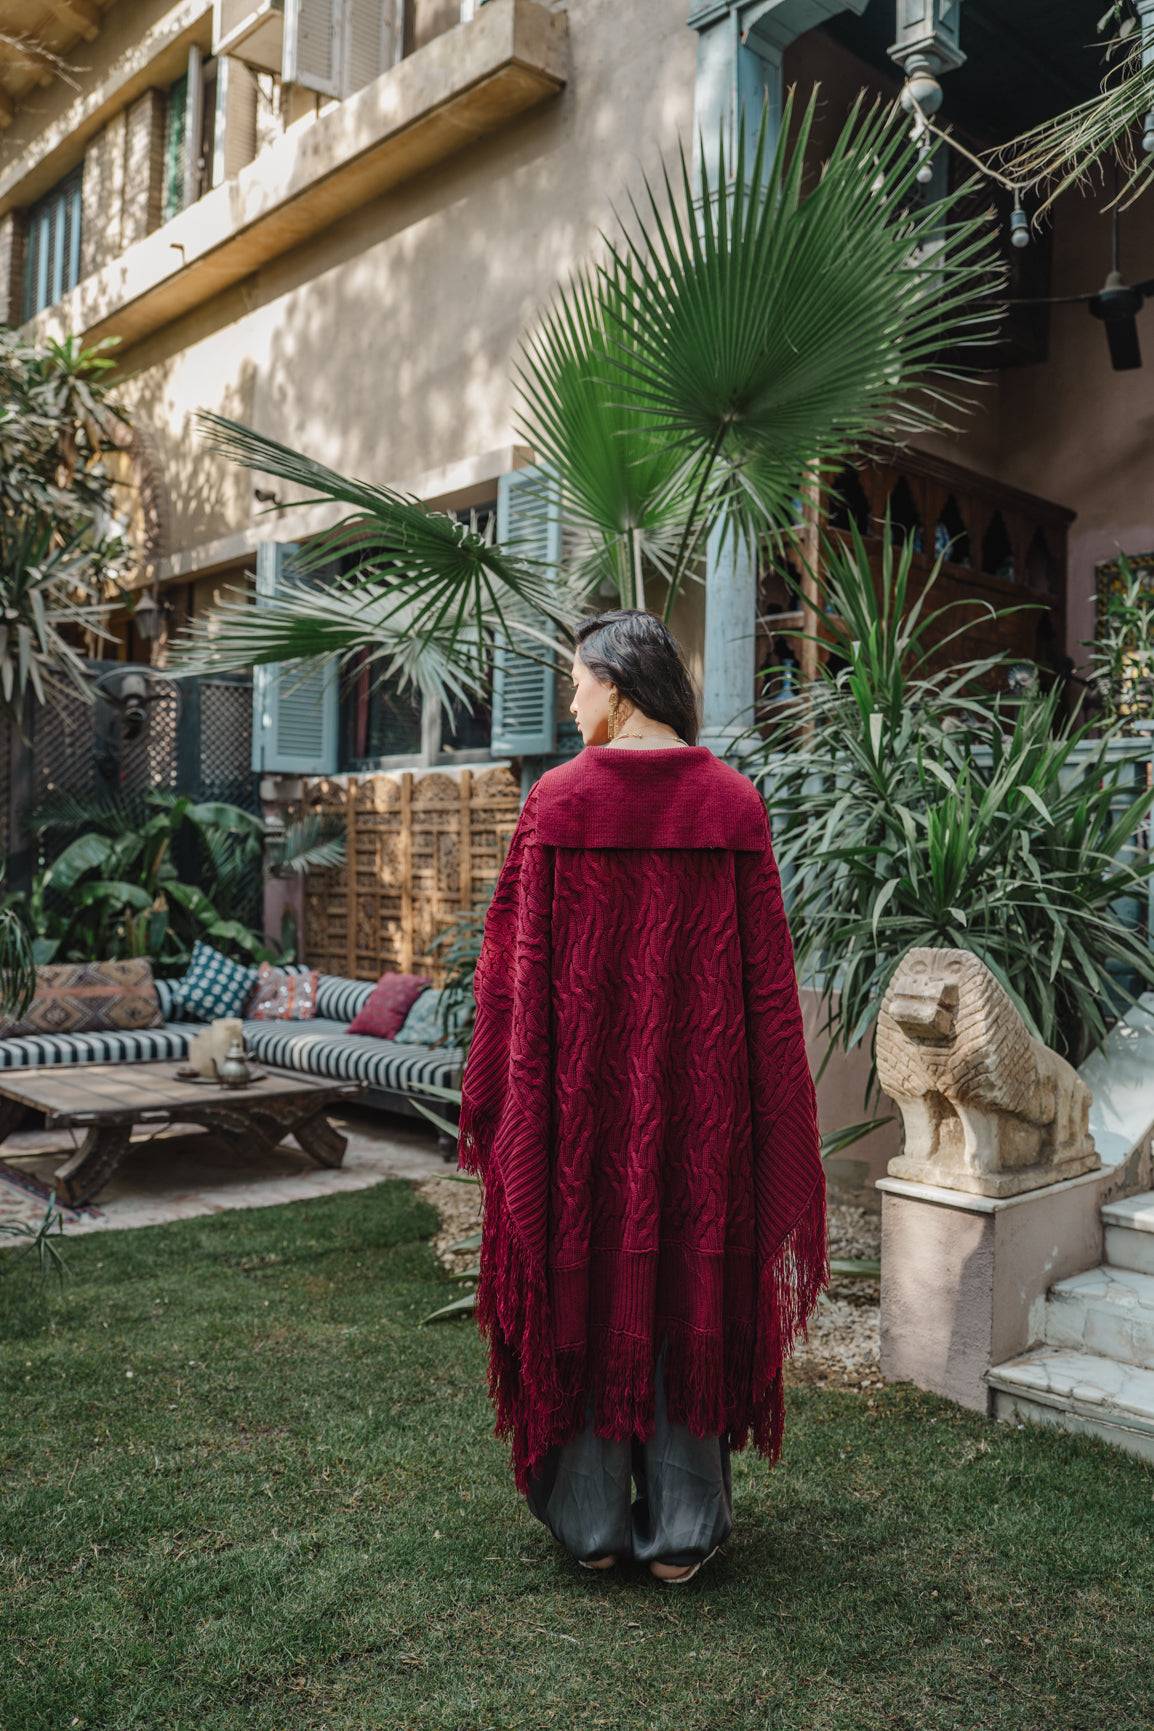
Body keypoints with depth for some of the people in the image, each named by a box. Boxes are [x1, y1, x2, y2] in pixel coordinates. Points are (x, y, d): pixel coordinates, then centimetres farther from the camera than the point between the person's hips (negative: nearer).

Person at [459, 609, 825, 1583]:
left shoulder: (557, 801, -8)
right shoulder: (733, 802, -3)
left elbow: (517, 963, -6)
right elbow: (768, 973, -3)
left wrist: (492, 1095, 3)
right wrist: (777, 1117, 5)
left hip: (580, 1085, -1)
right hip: (699, 1089, 2)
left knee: (582, 1280, 12)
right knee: (689, 1278, 12)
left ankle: (592, 1521, 24)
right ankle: (681, 1530, 22)